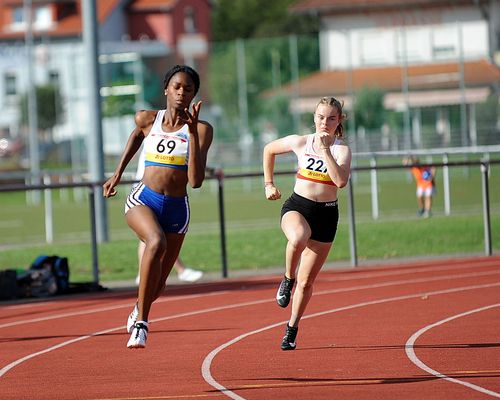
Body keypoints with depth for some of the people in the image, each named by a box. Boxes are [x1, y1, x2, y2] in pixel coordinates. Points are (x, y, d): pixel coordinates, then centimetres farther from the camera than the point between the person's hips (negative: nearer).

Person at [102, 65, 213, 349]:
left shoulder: (201, 130, -6)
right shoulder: (148, 120, 1)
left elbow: (196, 181, -16)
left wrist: (192, 133, -21)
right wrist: (118, 173, 27)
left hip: (177, 208, 1)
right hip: (143, 200, -1)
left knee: (158, 284, 12)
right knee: (156, 242, -36)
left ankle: (139, 311, 50)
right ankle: (141, 321, -29)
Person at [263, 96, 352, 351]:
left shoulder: (342, 149, -6)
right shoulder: (300, 143, 0)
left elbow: (341, 181, -24)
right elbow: (269, 150, 18)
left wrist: (325, 149, -25)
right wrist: (268, 184, 15)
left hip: (326, 215, 0)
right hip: (297, 207, 0)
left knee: (306, 281, 6)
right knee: (298, 238, -40)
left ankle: (292, 329, 25)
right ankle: (288, 279, -13)